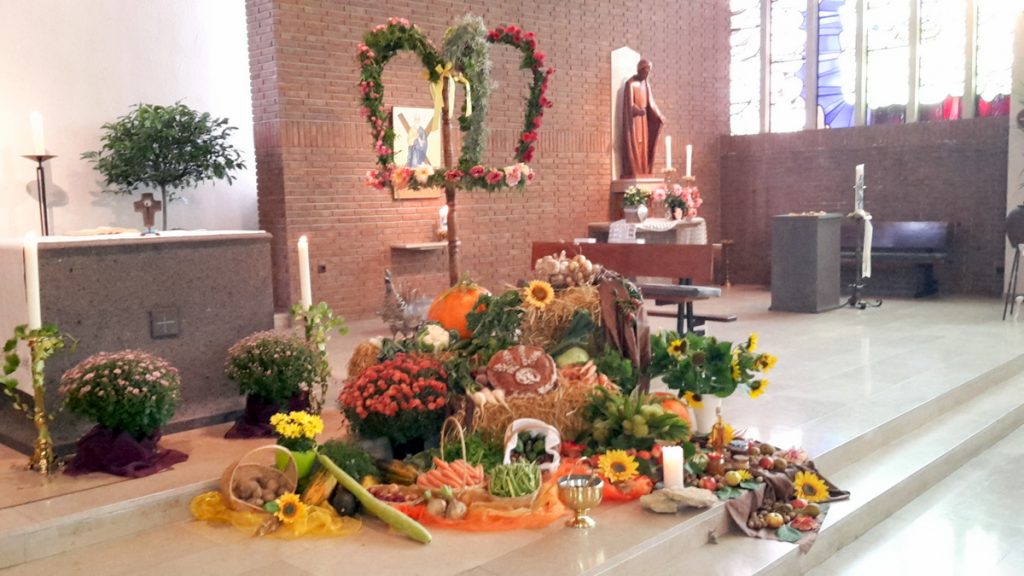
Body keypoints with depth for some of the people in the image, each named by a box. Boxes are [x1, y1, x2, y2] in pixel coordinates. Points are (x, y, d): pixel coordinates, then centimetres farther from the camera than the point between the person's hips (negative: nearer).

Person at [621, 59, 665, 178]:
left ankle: (643, 173, 7)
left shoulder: (646, 84, 12)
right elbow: (629, 104, -16)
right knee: (634, 147, -10)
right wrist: (639, 110, -31)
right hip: (633, 119, -7)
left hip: (643, 119, 7)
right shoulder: (630, 83, -11)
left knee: (644, 146, 5)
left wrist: (659, 116, 7)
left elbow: (651, 102, 15)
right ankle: (632, 174, -10)